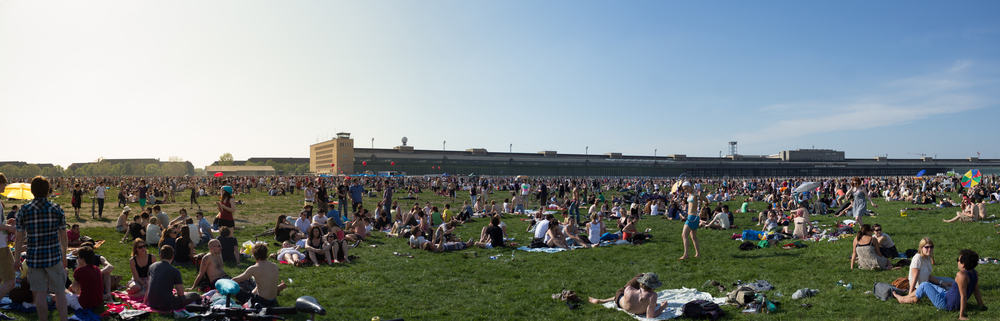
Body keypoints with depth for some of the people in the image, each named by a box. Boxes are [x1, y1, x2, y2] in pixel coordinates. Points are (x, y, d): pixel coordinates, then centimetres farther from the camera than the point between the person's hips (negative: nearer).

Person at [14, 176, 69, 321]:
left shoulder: (24, 210, -4)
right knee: (60, 292, 9)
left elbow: (19, 238, -1)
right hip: (54, 256, -1)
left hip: (34, 258, 1)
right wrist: (64, 256, 16)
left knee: (40, 294, 9)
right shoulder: (57, 209, -4)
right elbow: (64, 237, 2)